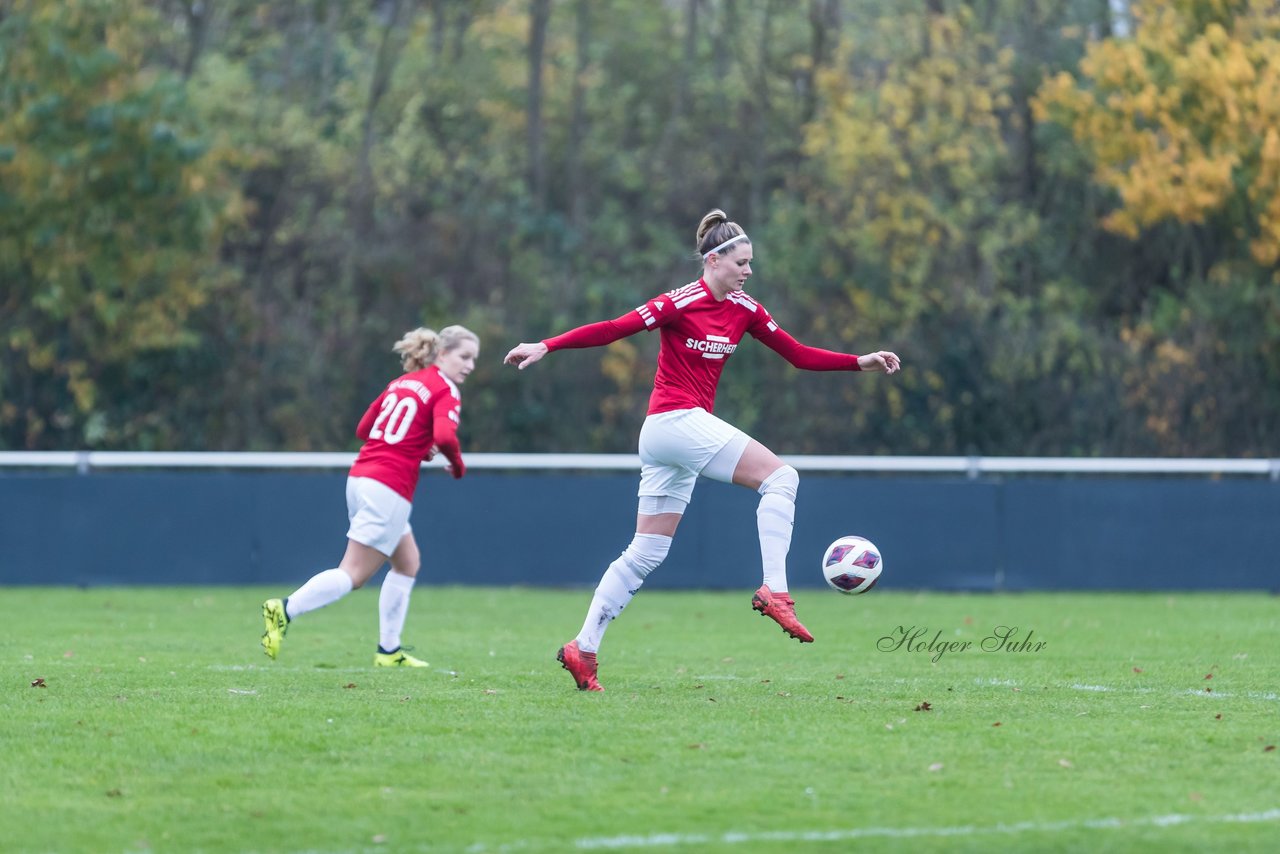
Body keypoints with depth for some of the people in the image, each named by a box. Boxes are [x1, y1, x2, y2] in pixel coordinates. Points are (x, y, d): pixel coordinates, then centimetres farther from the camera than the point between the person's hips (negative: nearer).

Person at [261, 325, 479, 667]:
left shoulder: (402, 382, 18)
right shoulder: (446, 391, -6)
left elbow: (363, 428, 19)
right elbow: (444, 436, -24)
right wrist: (457, 465, -4)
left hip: (361, 475, 9)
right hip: (390, 488, -9)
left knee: (408, 562, 21)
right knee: (353, 574, -7)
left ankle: (388, 651, 20)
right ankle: (284, 610, -18)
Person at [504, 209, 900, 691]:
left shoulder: (743, 309, 11)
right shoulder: (682, 304, -11)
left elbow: (799, 355, 14)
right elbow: (611, 330, -13)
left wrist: (861, 362, 7)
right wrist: (546, 347, -20)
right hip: (676, 421, -8)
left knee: (645, 553, 8)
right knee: (781, 478, -16)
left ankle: (582, 650, 9)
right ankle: (774, 592, -21)